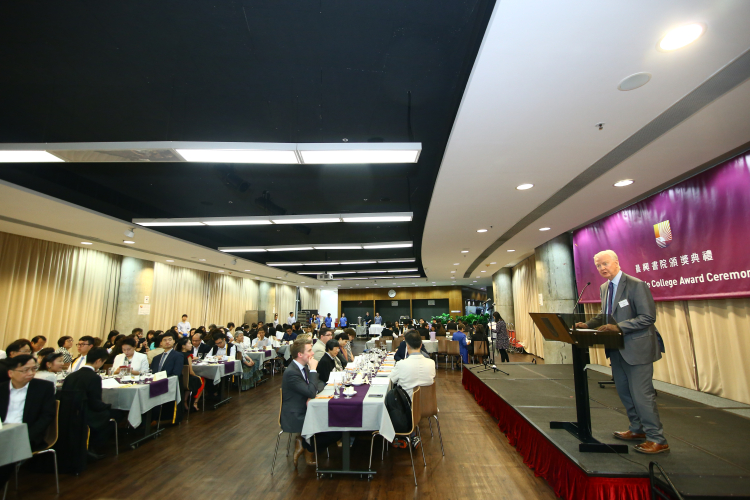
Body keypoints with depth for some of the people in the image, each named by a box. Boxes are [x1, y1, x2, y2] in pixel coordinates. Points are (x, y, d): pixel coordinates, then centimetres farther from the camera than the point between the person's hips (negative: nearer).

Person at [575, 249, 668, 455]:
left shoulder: (636, 285, -15)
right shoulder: (604, 288, 9)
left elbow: (648, 317, -18)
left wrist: (618, 327, -26)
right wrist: (587, 324, 2)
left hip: (636, 348, -8)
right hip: (617, 349, 8)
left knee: (641, 393, -3)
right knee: (624, 392, 17)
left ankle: (657, 439, 12)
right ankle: (637, 429, 34)